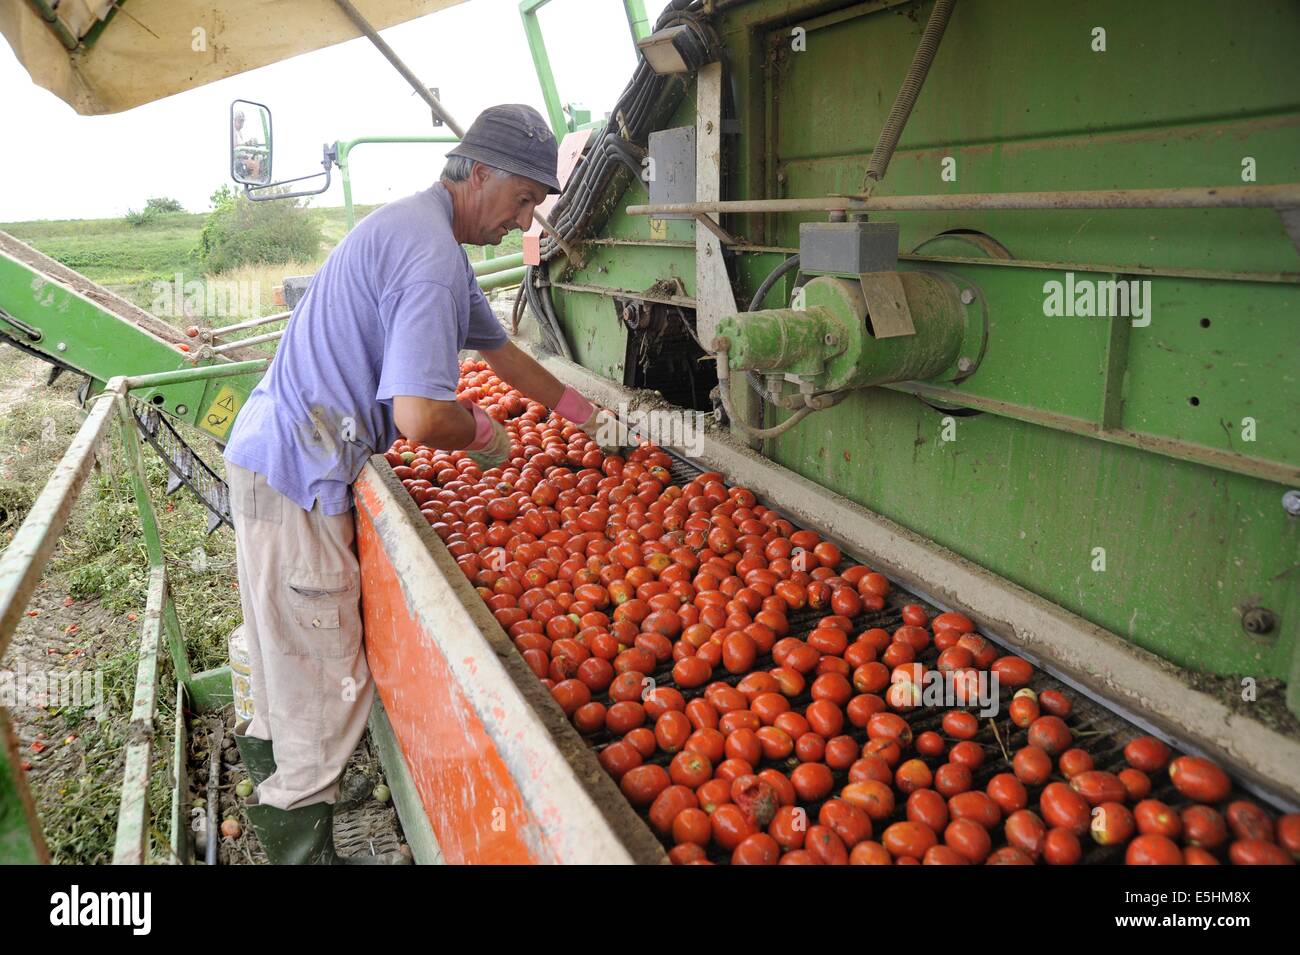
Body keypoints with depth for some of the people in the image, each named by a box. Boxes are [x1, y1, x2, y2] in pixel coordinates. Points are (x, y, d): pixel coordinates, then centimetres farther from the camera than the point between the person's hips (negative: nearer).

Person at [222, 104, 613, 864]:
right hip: (296, 474, -10)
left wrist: (578, 410, 28)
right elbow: (421, 416, -31)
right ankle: (301, 842, 17)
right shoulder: (431, 253, -21)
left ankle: (271, 746, 47)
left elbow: (495, 344, 25)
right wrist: (484, 435, -8)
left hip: (281, 456, 10)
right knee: (327, 676, 1)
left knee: (299, 646, 26)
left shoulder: (420, 229, 15)